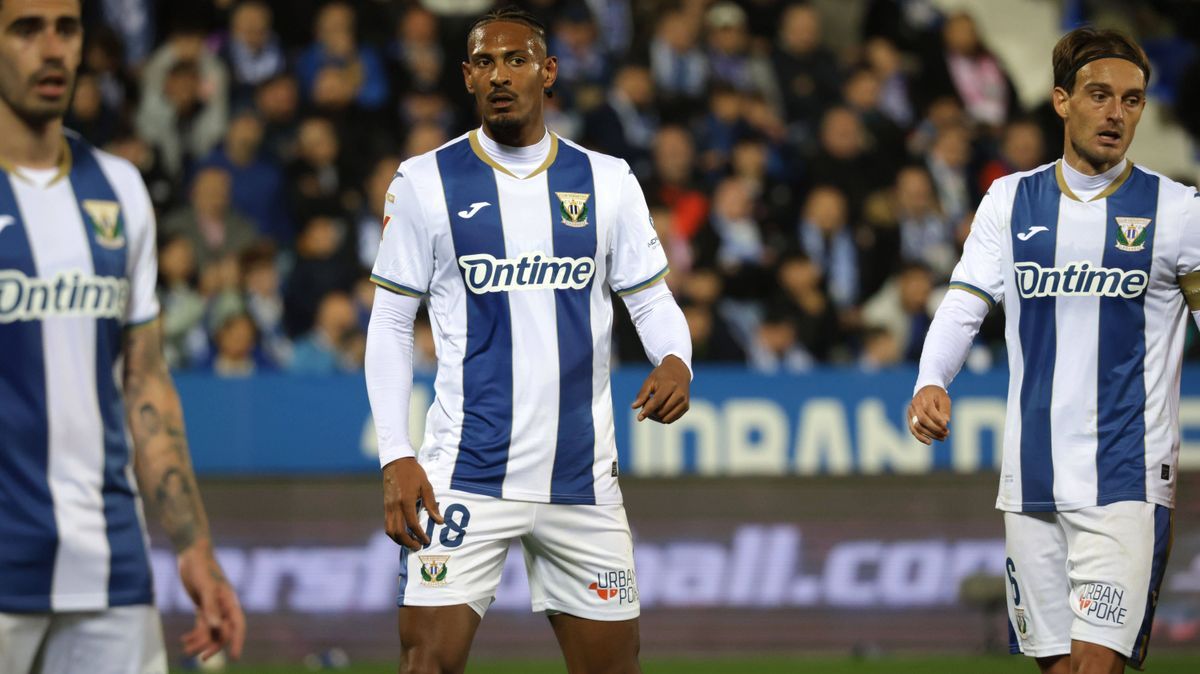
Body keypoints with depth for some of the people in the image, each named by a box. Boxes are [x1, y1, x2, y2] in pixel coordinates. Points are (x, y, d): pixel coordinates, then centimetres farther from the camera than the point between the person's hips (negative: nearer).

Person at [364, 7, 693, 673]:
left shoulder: (607, 182, 6)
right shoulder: (425, 182, 1)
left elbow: (651, 298, 11)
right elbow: (389, 323, 4)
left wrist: (674, 362, -13)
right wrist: (396, 457, -6)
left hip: (582, 476, 2)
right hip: (465, 471, -2)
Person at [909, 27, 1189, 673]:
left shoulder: (1174, 208, 1)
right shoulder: (1009, 200, 9)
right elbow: (964, 302, 6)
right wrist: (931, 383, -13)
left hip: (1126, 478, -3)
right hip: (1033, 478, 3)